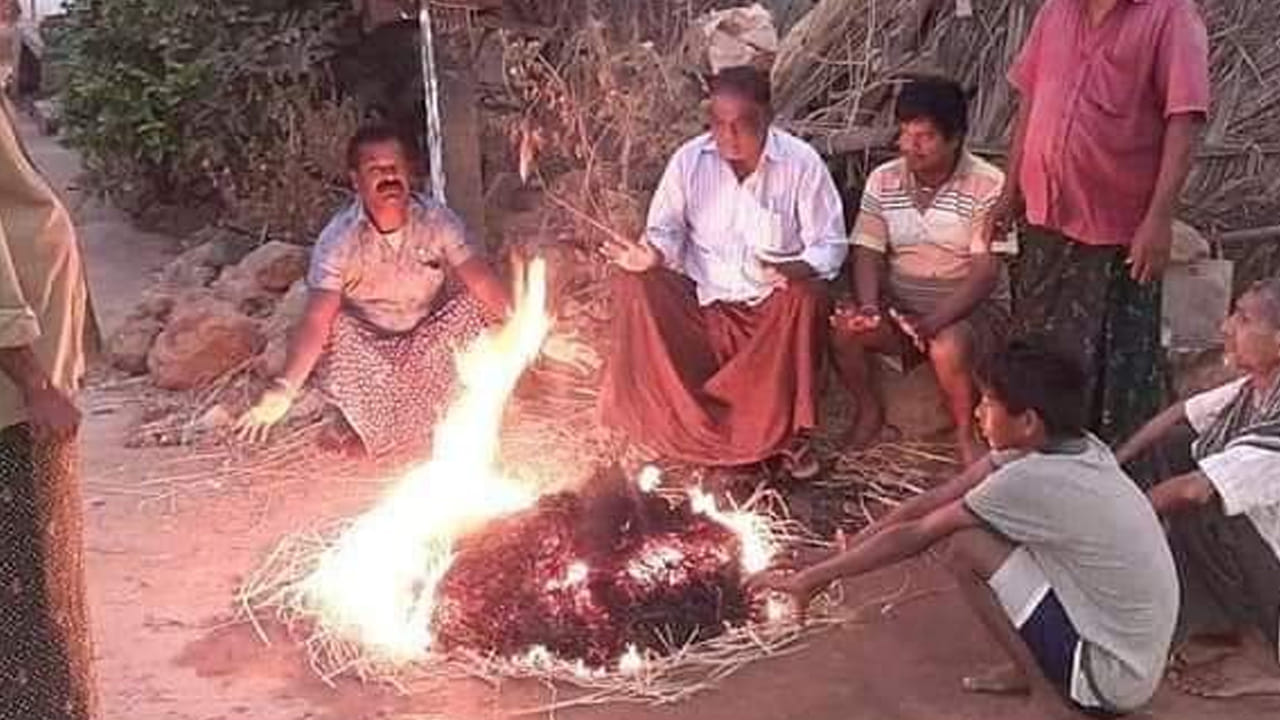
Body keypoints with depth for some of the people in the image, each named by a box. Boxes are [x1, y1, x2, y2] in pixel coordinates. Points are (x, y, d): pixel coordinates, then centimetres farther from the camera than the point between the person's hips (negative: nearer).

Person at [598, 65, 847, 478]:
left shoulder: (801, 163, -9)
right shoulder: (689, 160, -3)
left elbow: (830, 244, -6)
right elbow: (667, 233, 3)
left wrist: (797, 269, -28)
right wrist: (653, 255, -21)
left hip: (772, 305, -2)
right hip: (703, 302, 2)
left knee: (806, 299, -33)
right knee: (634, 285, -22)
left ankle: (788, 433, -15)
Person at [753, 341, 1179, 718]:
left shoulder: (1030, 479, -24)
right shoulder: (1071, 446, 0)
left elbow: (916, 537, -14)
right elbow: (941, 499, 5)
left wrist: (811, 579, -4)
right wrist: (851, 548, 6)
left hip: (1114, 674, -8)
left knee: (966, 548, -12)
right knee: (980, 524, 7)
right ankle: (1038, 670, 17)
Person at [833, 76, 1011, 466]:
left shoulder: (987, 185, -13)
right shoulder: (883, 180, 1)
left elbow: (986, 269, -18)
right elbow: (868, 253, -2)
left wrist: (934, 320, -32)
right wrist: (869, 305, -23)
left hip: (973, 307, -3)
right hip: (899, 305, 4)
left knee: (948, 348, -37)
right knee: (842, 328, -25)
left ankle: (966, 432, -6)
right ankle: (870, 410, 4)